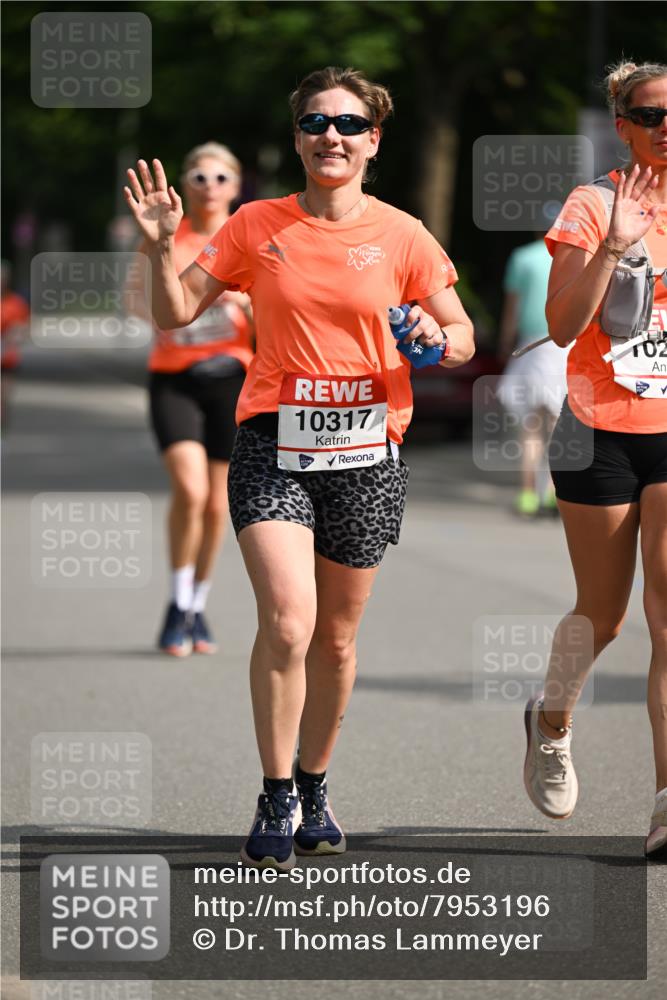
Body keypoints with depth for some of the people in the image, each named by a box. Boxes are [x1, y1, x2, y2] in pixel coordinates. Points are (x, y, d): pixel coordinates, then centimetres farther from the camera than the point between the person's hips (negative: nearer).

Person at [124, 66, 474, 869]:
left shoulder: (402, 237, 2)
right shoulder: (257, 228, 3)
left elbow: (462, 339, 8)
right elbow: (176, 313, 6)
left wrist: (436, 337, -14)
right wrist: (162, 247, -11)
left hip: (365, 454, 1)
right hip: (274, 446, -1)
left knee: (336, 636, 9)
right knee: (287, 621, -18)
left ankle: (313, 788, 28)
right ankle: (275, 802, -6)